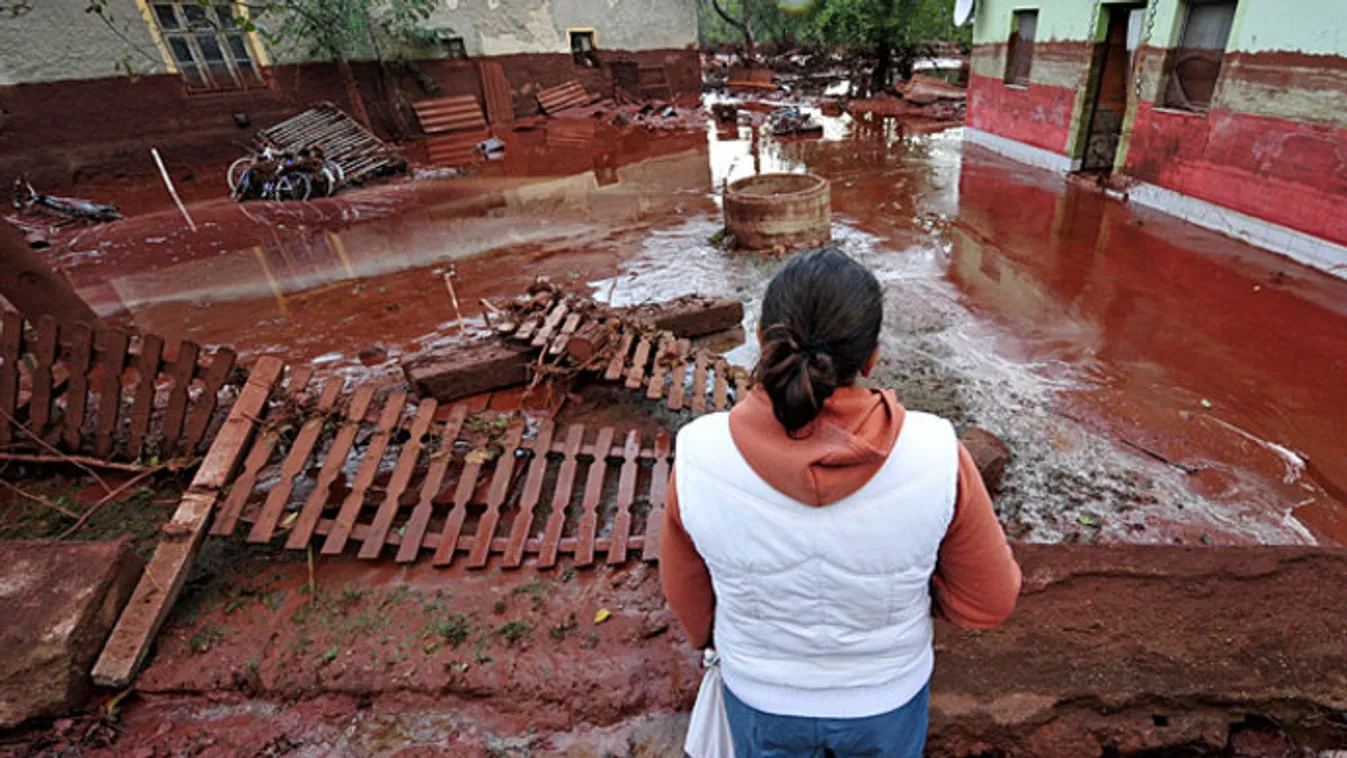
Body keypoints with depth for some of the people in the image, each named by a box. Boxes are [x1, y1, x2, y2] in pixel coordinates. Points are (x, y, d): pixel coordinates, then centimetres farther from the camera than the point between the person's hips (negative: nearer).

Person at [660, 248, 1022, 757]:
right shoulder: (933, 456, -32)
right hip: (886, 689, 1)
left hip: (762, 691, 0)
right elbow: (988, 600, -15)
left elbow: (687, 587, -11)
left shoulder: (701, 458, -31)